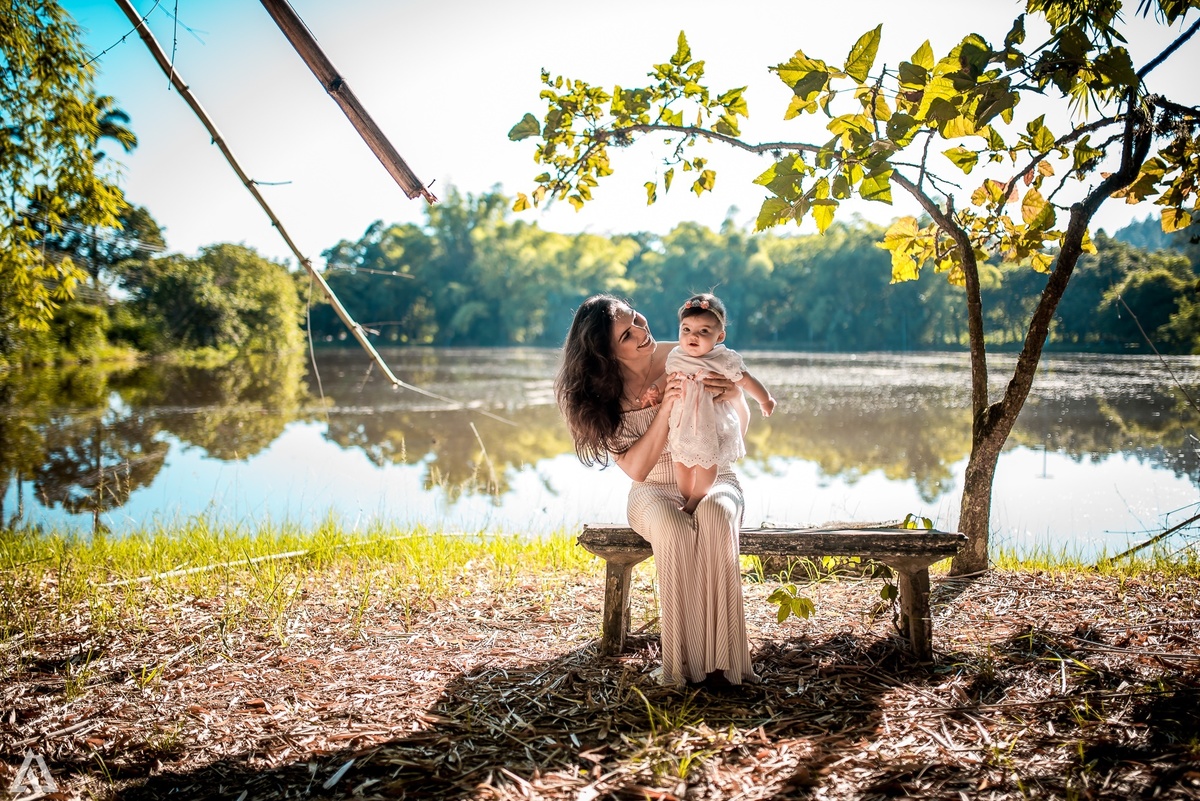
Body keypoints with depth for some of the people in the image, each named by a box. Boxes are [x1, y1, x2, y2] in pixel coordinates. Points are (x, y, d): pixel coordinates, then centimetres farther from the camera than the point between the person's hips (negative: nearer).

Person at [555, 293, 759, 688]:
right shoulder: (603, 397, -8)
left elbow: (739, 427, 0)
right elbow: (635, 468, -18)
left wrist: (735, 397, -25)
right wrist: (666, 408, -29)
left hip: (712, 480, 0)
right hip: (654, 492, 0)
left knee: (715, 519, -36)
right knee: (673, 529, -36)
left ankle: (722, 654, -32)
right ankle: (688, 658, -28)